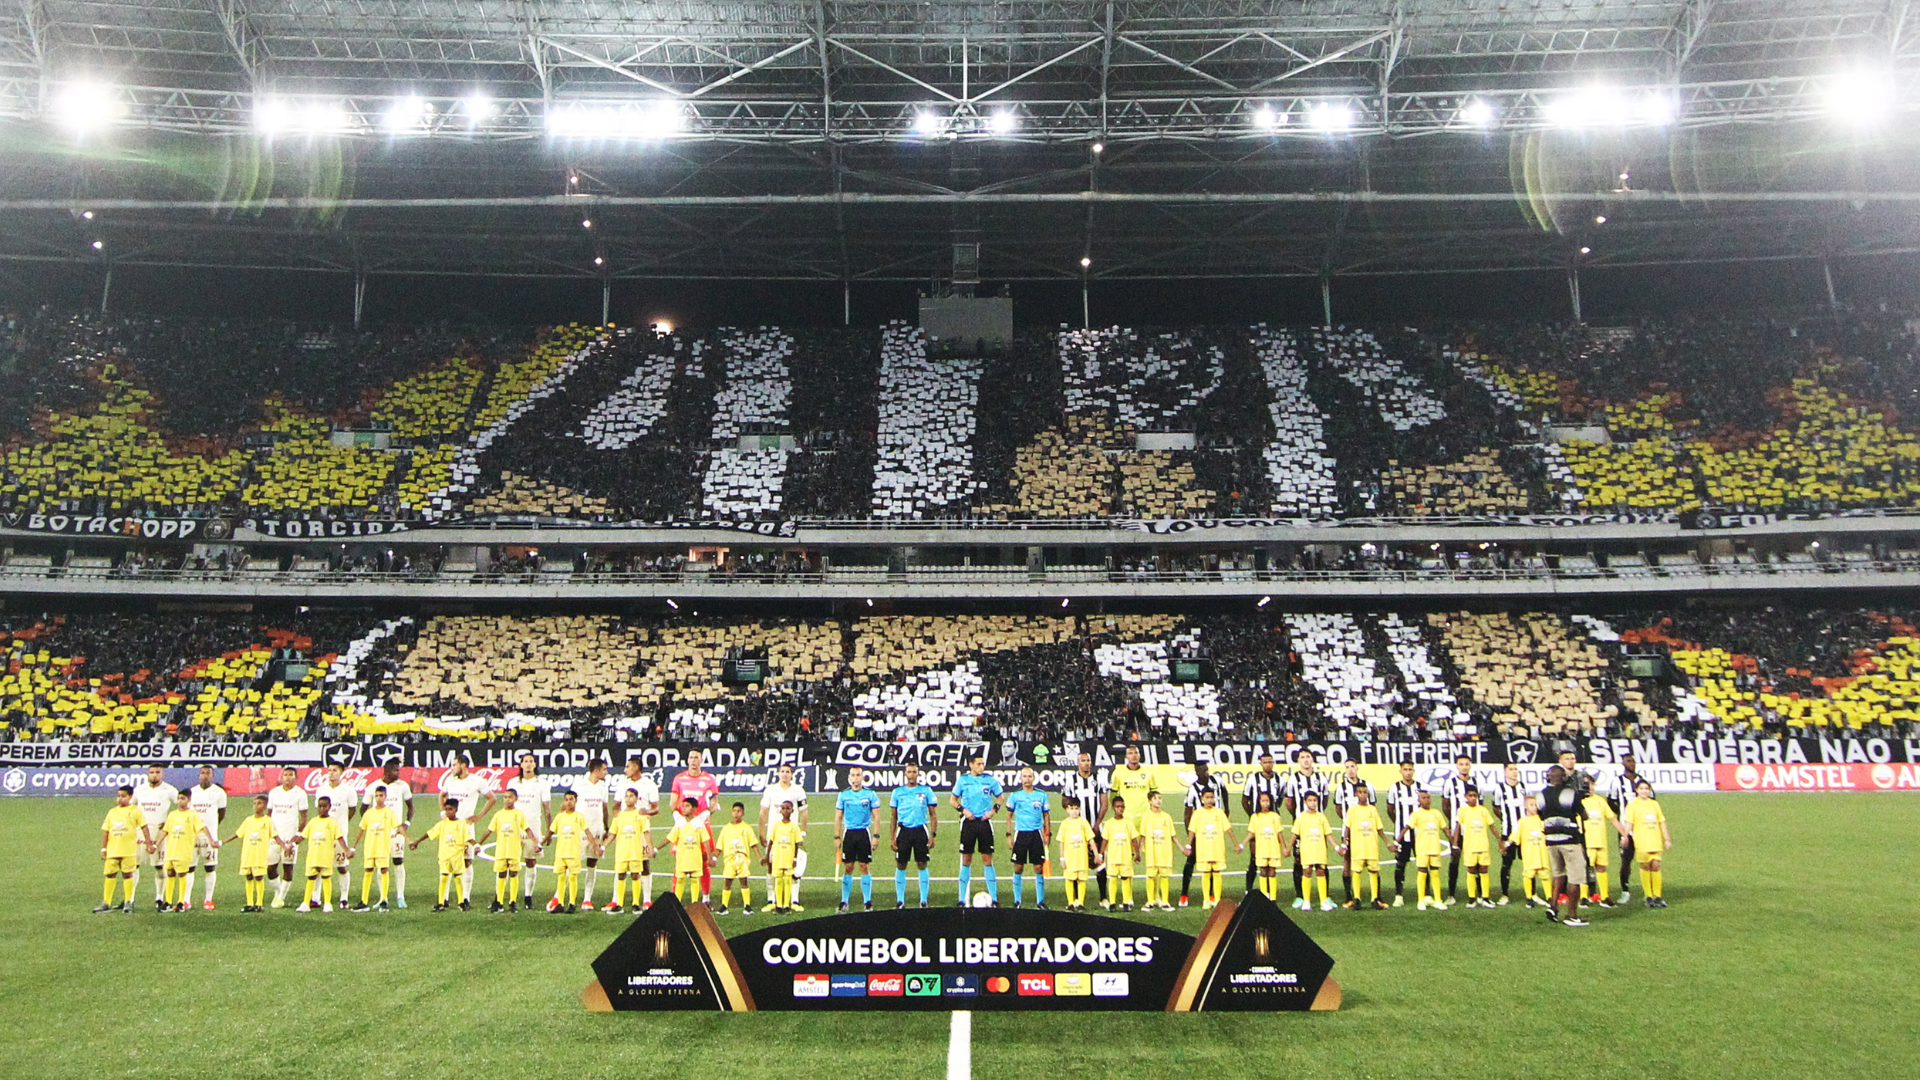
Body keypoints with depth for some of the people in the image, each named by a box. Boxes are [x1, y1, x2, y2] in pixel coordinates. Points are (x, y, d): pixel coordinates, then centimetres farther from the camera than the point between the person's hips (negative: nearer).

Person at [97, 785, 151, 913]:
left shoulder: (135, 811, 1)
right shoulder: (112, 812, 11)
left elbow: (144, 826, 0)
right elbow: (105, 831, 12)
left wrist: (148, 842, -7)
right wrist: (103, 849, 9)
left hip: (129, 850, -4)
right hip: (112, 850, 4)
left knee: (128, 874, 0)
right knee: (110, 875, 5)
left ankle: (128, 902, 7)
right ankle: (106, 903, 11)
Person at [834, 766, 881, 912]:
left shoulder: (870, 794, 1)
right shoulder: (844, 794, 6)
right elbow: (838, 817, 9)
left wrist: (875, 836, -6)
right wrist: (837, 837, 3)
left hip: (864, 833, -1)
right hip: (849, 833, 1)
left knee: (865, 867, -1)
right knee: (848, 867, 2)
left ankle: (867, 901, 5)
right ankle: (844, 901, 9)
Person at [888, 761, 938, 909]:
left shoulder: (926, 791, 4)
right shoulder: (897, 792, 7)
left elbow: (933, 815, 5)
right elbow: (893, 817, 10)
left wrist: (932, 836, -4)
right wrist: (892, 838, 3)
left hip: (921, 830, -1)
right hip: (904, 830, 1)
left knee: (922, 865, 0)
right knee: (900, 865, 3)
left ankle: (924, 900, 7)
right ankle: (900, 900, 12)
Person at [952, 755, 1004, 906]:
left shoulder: (990, 780, 4)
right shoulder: (963, 779, 4)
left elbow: (999, 797, 15)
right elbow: (953, 799, 10)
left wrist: (994, 810, -2)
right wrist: (963, 809, -6)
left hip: (984, 822, 0)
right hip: (968, 822, 0)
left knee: (987, 860, -1)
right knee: (966, 861, 2)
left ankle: (994, 898, 4)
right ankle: (962, 899, 8)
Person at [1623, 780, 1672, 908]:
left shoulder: (1654, 804, 13)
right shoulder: (1633, 805, 2)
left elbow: (1662, 822, 16)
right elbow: (1629, 824, -1)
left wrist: (1667, 839, 13)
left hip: (1656, 841, 3)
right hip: (1641, 842, -3)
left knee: (1656, 866, -2)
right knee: (1645, 867, -2)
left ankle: (1658, 896, 5)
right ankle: (1649, 897, 5)